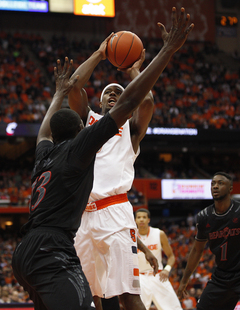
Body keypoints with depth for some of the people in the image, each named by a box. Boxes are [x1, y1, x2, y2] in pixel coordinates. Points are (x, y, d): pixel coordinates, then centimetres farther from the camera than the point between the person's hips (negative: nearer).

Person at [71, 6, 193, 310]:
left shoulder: (130, 126, 15)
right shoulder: (88, 119, 21)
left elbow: (146, 99, -6)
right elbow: (73, 87, 6)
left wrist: (135, 70, 7)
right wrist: (100, 54, 11)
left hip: (114, 213, -3)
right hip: (82, 214, 3)